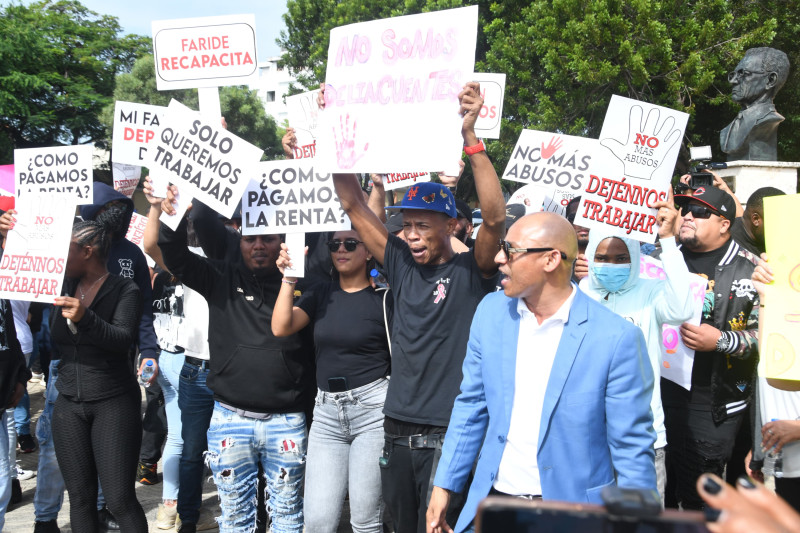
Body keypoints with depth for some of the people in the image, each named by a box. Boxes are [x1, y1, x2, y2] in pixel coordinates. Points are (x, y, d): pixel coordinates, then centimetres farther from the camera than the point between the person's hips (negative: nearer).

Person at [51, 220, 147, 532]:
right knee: (80, 498, 8)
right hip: (69, 404, 5)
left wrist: (85, 317, -36)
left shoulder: (124, 290, -6)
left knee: (119, 499, -7)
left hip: (114, 403, -4)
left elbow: (123, 339, -18)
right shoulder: (62, 288, 8)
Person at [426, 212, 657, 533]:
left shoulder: (617, 338, -16)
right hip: (492, 501, 4)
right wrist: (444, 486, 7)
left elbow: (632, 449, -10)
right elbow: (471, 406, 7)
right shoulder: (491, 311, -2)